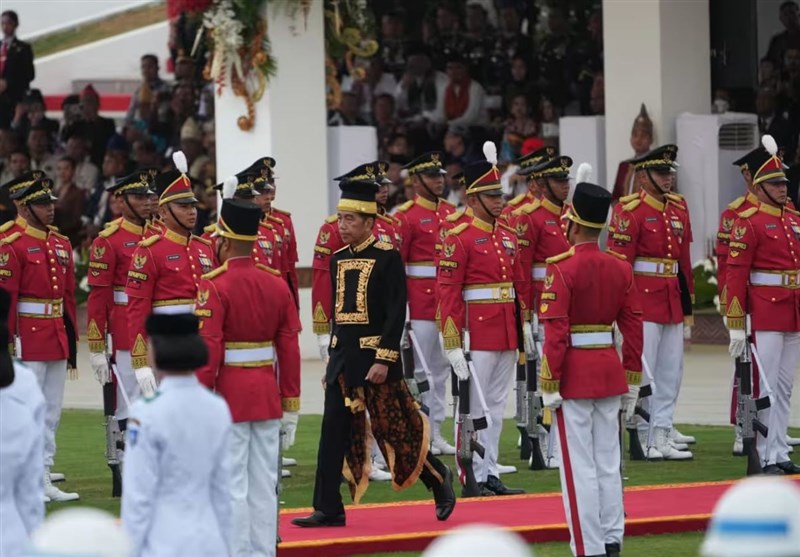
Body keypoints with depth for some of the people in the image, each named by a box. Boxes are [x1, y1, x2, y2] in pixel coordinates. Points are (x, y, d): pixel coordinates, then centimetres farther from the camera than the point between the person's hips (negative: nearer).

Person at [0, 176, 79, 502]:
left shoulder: (61, 245, 12)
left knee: (52, 412, 9)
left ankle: (42, 473, 15)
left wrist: (71, 341, 14)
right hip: (29, 340, -7)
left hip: (56, 339, 7)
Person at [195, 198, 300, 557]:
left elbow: (207, 353, -16)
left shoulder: (214, 287, -13)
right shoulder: (277, 285, 5)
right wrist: (290, 408, 12)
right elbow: (290, 350, 6)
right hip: (267, 395, 6)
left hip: (229, 395, -6)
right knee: (264, 486, 9)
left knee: (231, 487, -2)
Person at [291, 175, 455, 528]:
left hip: (374, 356, -6)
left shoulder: (388, 258, -9)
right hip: (342, 355, 6)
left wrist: (384, 360, -18)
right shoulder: (338, 260, 11)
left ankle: (439, 479, 21)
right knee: (334, 433, 1)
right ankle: (328, 510, 1)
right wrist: (337, 357, 16)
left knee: (394, 430, 0)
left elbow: (397, 313, -13)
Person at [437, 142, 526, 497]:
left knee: (496, 405, 11)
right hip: (477, 332, -7)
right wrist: (453, 344, -18)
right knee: (474, 404, -2)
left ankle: (490, 473, 15)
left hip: (506, 335, 7)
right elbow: (447, 292, -14)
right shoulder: (460, 238, -10)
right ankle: (473, 477, 2)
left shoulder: (509, 237, 13)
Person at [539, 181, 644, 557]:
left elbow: (556, 334, -17)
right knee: (608, 465, 12)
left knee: (580, 468, -1)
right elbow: (633, 328, 6)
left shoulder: (562, 268, -14)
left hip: (575, 374, -6)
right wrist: (631, 381, 13)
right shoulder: (620, 268, 4)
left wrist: (550, 386, -11)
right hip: (610, 371, 6)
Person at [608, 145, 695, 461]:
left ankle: (662, 429, 18)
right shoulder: (630, 212, -11)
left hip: (673, 301, 8)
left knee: (672, 370, 10)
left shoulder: (678, 209, 12)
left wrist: (687, 298, 16)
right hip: (644, 301, -8)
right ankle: (645, 438, 1)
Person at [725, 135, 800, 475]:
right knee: (765, 386, -4)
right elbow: (735, 274, -12)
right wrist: (736, 326, -16)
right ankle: (767, 458, -1)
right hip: (765, 316, -7)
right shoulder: (748, 222, -8)